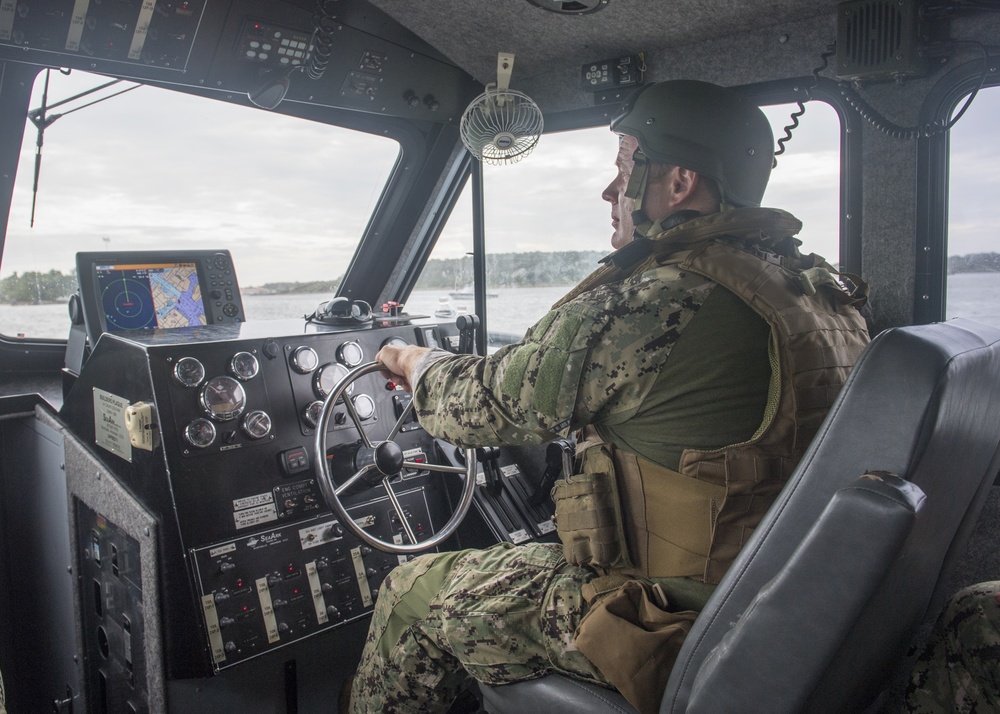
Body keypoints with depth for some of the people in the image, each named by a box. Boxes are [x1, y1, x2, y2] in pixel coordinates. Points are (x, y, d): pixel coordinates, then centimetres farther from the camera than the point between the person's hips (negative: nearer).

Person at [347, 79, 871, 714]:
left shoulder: (648, 302, -25)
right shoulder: (821, 289, 2)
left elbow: (488, 406, -12)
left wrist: (416, 363, 9)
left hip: (683, 627, -9)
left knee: (415, 594, 7)